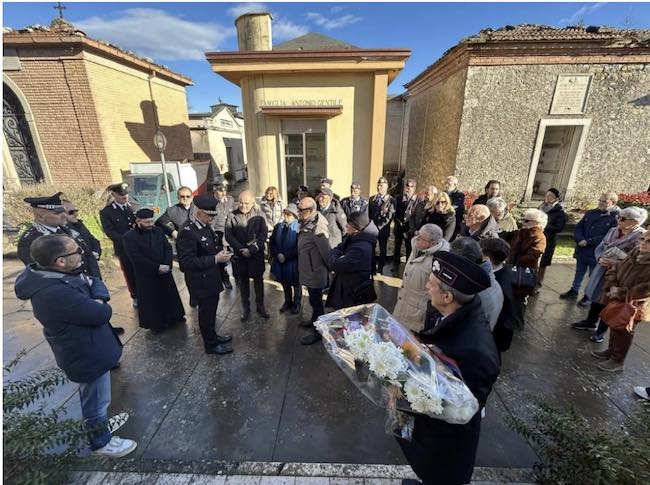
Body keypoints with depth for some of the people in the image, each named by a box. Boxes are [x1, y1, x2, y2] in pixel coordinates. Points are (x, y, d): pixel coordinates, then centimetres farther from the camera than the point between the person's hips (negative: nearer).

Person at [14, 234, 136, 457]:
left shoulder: (52, 274, -7)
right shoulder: (56, 293, -37)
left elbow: (95, 281, 1)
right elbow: (102, 314, -31)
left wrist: (98, 299, -19)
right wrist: (99, 304, -10)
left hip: (84, 347, 9)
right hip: (87, 354, -9)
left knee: (92, 396, 31)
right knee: (96, 400, 15)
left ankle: (101, 421, 54)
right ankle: (102, 442, 37)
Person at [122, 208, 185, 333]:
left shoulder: (158, 231, -1)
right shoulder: (129, 237, -13)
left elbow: (168, 247, -1)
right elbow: (137, 258, -19)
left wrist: (167, 264, -15)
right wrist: (157, 267, -20)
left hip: (165, 271, 4)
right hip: (146, 276, -4)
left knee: (170, 296, 17)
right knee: (151, 301, 9)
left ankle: (174, 317, 37)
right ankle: (155, 324, 27)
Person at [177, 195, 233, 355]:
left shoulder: (206, 225, 1)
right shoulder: (187, 233, -25)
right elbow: (186, 262, -27)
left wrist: (221, 252, -3)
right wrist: (215, 259, -28)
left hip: (212, 278, 8)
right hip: (201, 282, -8)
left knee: (211, 310, 24)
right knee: (206, 312, 11)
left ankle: (212, 335, 45)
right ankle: (211, 345, 32)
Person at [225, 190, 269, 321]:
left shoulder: (259, 214, -5)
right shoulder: (232, 215, -5)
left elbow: (263, 233, -9)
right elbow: (229, 235, -6)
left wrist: (252, 250, -16)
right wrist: (241, 249, -15)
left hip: (257, 254, 0)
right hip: (240, 254, 0)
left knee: (258, 281, 12)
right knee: (243, 282, 12)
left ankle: (260, 307, 28)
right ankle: (245, 308, 27)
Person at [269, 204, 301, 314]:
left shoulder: (298, 228, -15)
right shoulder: (278, 226, 1)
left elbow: (298, 247, -19)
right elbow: (271, 242, 3)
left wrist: (285, 256, -19)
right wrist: (277, 254, -11)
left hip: (293, 262, -5)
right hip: (280, 261, 5)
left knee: (296, 284, 15)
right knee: (285, 283, 20)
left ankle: (297, 304, 34)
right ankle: (288, 302, 41)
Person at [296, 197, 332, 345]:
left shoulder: (317, 228, -27)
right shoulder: (306, 224, 3)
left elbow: (326, 250, -24)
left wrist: (332, 268, -14)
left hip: (315, 271, -9)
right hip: (309, 269, 9)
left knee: (315, 300, 6)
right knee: (314, 298, 24)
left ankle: (317, 330, 23)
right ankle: (315, 320, 44)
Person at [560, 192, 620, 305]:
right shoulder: (591, 213, 7)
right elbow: (578, 227, 7)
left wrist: (588, 242, -21)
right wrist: (580, 240, -11)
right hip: (582, 250, 5)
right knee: (579, 272, 19)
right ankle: (573, 291, 33)